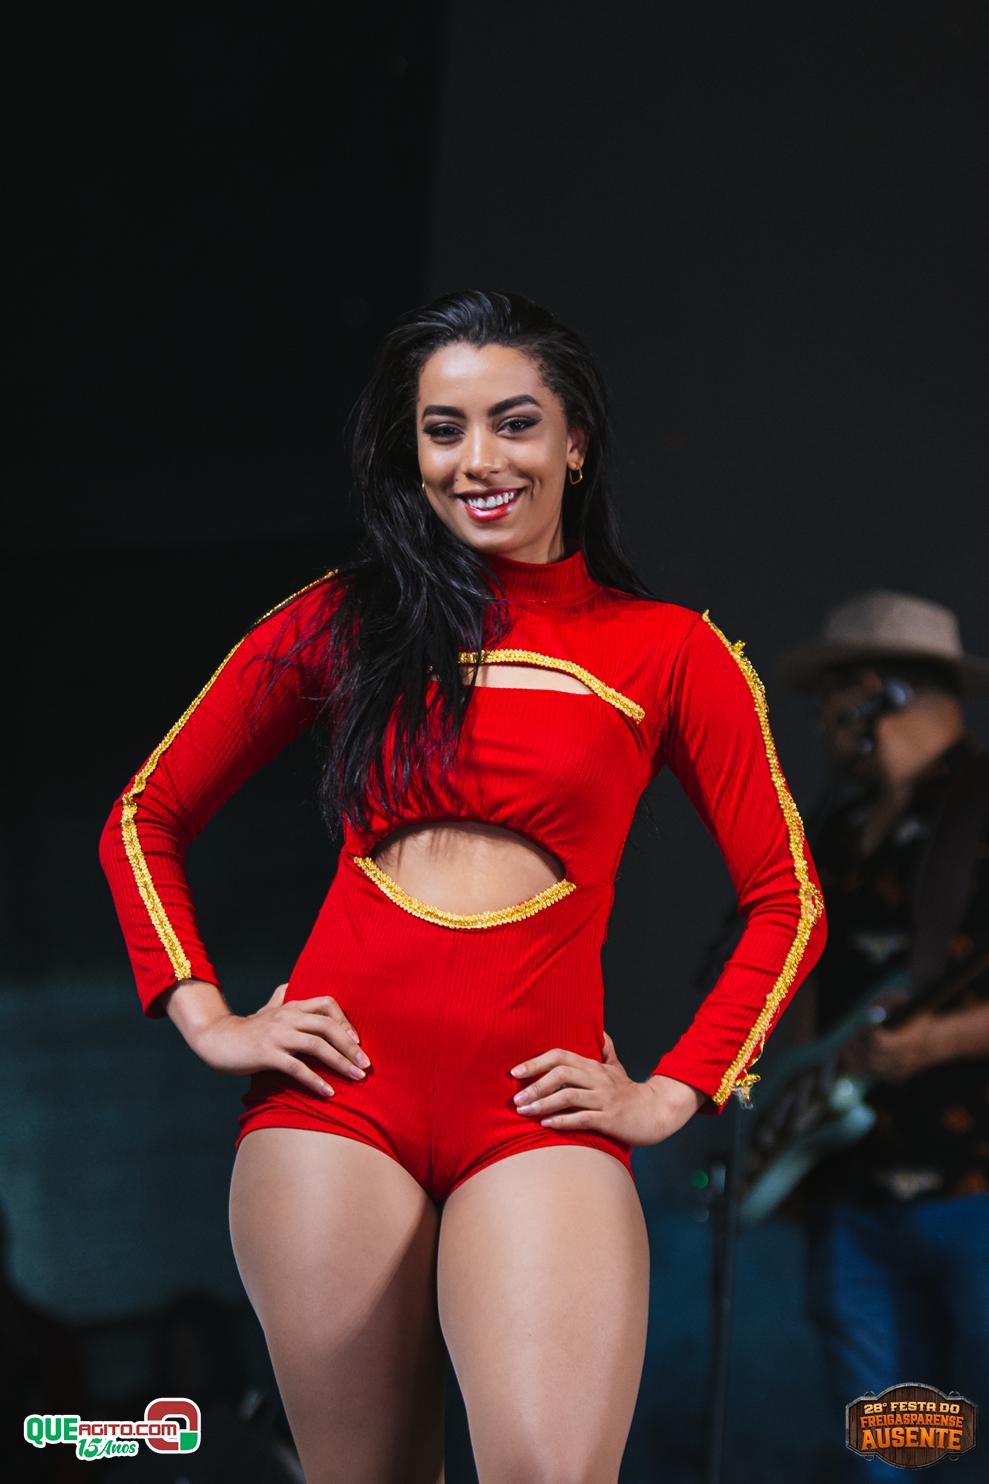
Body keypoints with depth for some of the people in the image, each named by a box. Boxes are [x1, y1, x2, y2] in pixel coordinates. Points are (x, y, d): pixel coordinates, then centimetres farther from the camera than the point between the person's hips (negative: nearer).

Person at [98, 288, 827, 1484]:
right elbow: (144, 818, 18)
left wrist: (674, 1092, 4)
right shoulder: (345, 619, 12)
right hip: (342, 1092, 1)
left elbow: (787, 902, 13)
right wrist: (205, 1019, 7)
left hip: (536, 1114, -1)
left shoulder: (669, 652, 9)